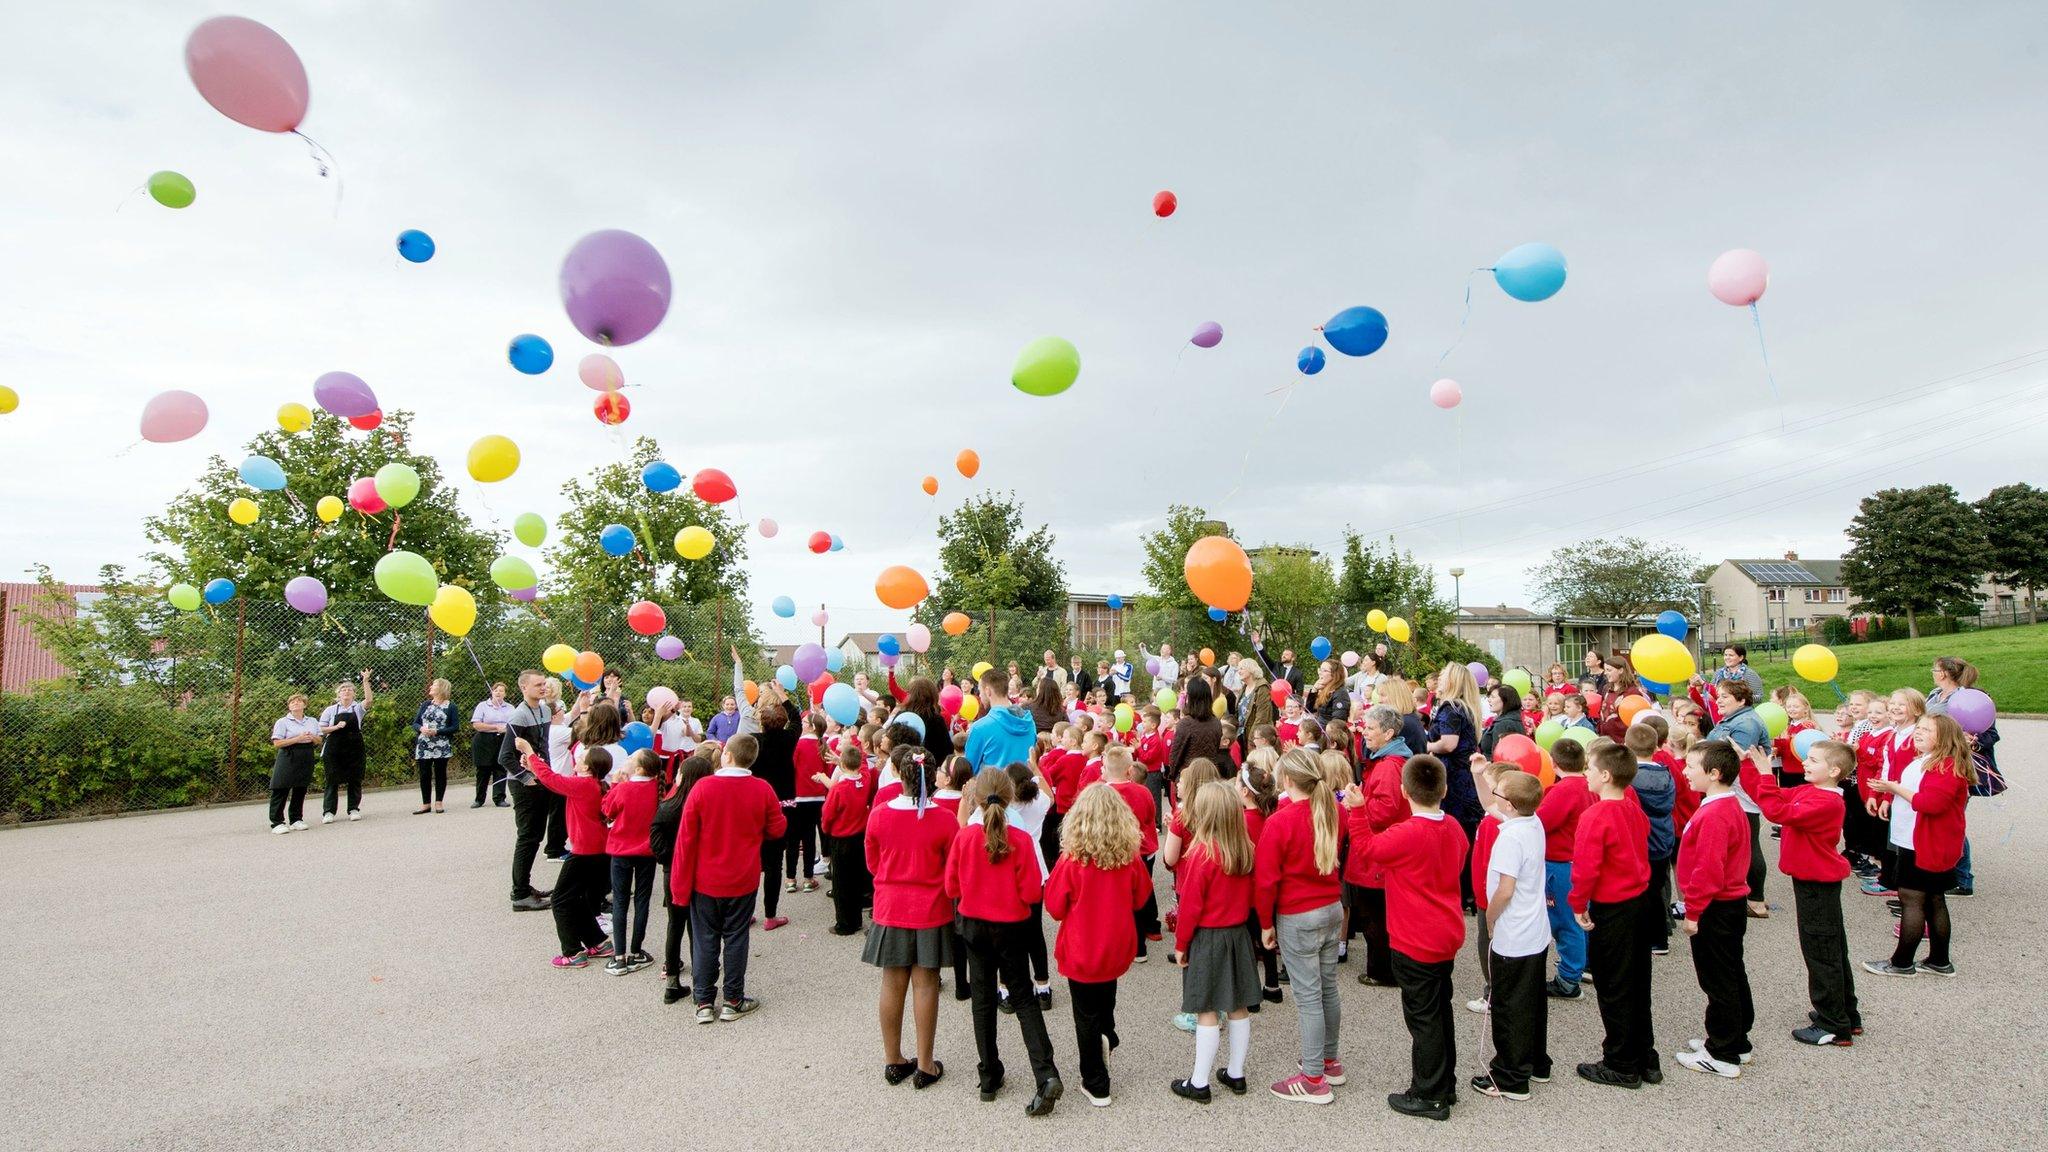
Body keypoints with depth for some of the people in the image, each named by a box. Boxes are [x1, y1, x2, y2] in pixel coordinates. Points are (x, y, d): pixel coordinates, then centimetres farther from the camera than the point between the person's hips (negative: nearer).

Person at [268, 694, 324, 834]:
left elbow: (319, 740, 16)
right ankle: (277, 822, -1)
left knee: (300, 790, 8)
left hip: (307, 759, 4)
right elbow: (277, 743, -9)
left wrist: (312, 738, -7)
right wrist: (297, 739, -18)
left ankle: (296, 819, 17)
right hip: (288, 759, -4)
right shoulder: (283, 722, -2)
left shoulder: (312, 721, 13)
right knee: (281, 791, -5)